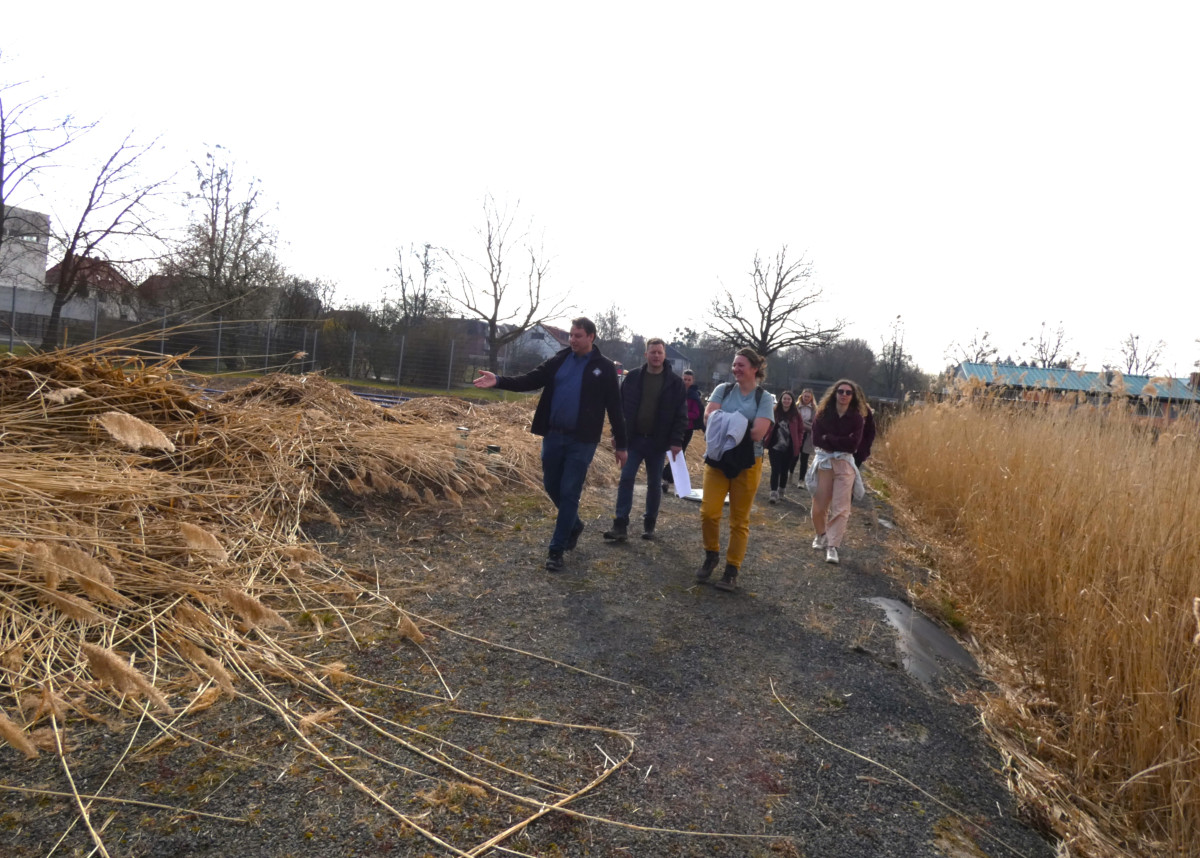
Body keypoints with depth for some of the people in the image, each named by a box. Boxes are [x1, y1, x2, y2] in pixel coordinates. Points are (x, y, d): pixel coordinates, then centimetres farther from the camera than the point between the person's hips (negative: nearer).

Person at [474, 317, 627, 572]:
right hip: (553, 436, 5)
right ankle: (574, 525, 40)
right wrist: (499, 380, -16)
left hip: (582, 441, -4)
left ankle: (556, 549, 9)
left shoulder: (604, 368, -3)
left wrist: (620, 444, -2)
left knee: (569, 493, -1)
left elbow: (614, 408, -2)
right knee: (552, 486, 14)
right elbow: (530, 380, 0)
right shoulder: (559, 360, 7)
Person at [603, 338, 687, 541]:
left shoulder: (675, 382, -3)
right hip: (633, 439, 1)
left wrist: (677, 440, -9)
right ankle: (620, 526, 0)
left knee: (654, 484, 10)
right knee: (626, 479, -3)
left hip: (658, 442, -1)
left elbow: (681, 414, -3)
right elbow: (621, 407, 5)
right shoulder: (632, 377, 1)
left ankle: (649, 524, 23)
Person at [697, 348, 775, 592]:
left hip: (746, 464, -2)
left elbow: (757, 433, -17)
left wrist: (724, 423, -10)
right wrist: (736, 425, -18)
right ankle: (711, 556, 21)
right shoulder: (723, 390, 3)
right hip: (717, 459, 2)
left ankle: (731, 571, 15)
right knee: (709, 512, -4)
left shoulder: (764, 398, -4)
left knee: (739, 520, 5)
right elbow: (709, 417, -10)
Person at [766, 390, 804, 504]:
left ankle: (781, 491, 30)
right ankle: (774, 493, -6)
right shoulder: (774, 411, -2)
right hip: (775, 447, -1)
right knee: (775, 470, -7)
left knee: (785, 470, 12)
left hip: (789, 449, 1)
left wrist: (797, 443, 0)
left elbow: (801, 430, 8)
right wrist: (766, 442, -2)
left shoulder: (796, 414, 0)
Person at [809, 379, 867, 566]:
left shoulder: (857, 418, 1)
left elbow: (853, 444, -9)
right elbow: (816, 440, -7)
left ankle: (832, 546, -8)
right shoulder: (823, 413, 1)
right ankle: (821, 534, 32)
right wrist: (841, 441, -10)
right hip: (824, 461, 1)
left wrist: (829, 439, -9)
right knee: (819, 505, 4)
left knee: (840, 507, -9)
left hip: (845, 463, 0)